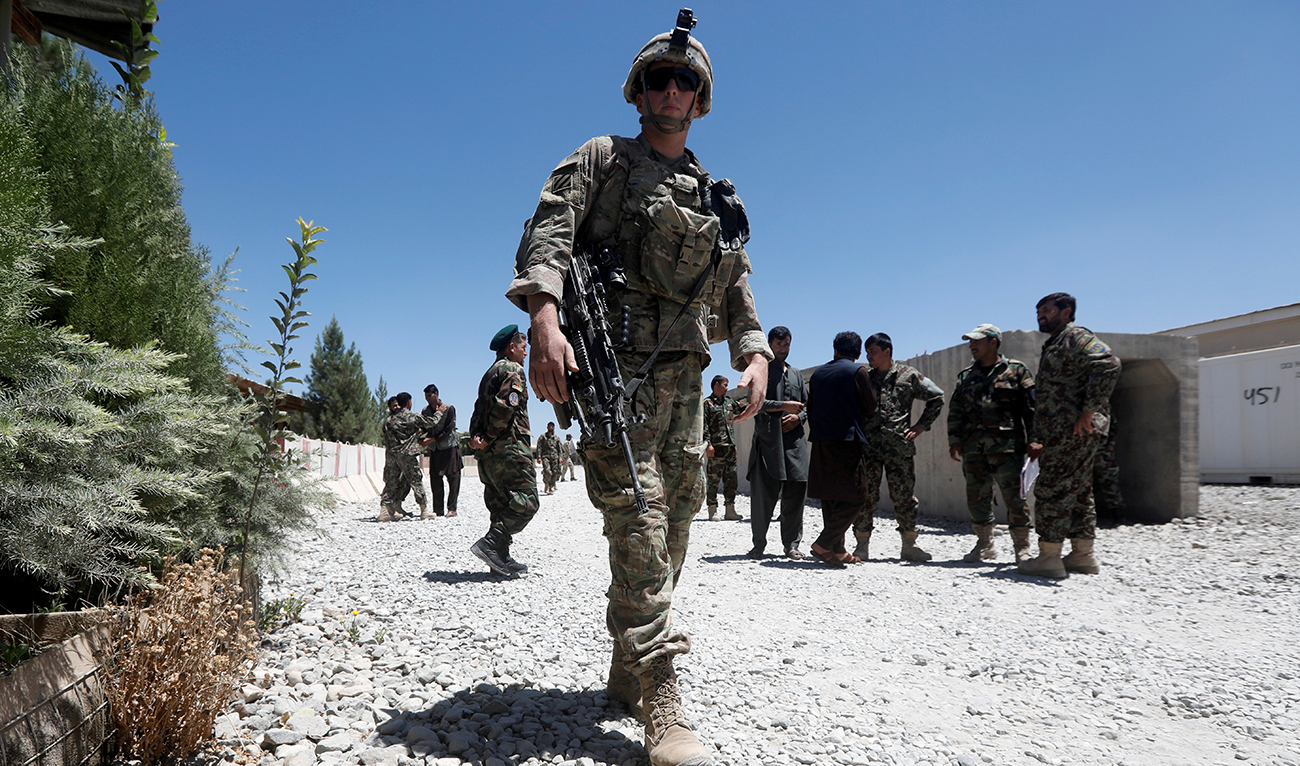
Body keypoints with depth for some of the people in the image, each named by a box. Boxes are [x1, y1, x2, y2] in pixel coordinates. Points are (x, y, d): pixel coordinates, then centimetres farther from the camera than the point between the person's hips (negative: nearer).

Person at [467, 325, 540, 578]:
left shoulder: (490, 373, 24)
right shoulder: (513, 370, -5)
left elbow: (479, 409, 14)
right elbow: (505, 406, -20)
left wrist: (476, 436, 0)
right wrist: (489, 439, -14)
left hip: (489, 453, 10)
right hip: (510, 448, -10)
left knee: (502, 505, 11)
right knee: (525, 502, -9)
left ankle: (501, 559, 10)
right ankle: (490, 544, -17)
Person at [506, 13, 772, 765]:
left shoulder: (716, 197, 22)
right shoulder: (602, 159, 7)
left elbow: (737, 285, 21)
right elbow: (549, 229, -9)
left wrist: (754, 351, 3)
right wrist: (545, 316, -27)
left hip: (684, 378, 6)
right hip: (616, 366, -6)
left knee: (674, 526, 8)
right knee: (638, 522, -15)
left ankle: (628, 672, 23)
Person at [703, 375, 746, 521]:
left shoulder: (730, 402, 19)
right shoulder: (707, 403, -1)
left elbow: (745, 408, 28)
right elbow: (704, 426, -7)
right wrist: (708, 444, -15)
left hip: (731, 446, 7)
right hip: (716, 447, -7)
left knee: (731, 479, 7)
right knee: (714, 479, -5)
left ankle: (730, 510, 12)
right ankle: (713, 511, 0)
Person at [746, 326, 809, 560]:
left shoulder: (796, 374, 23)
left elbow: (808, 405, 22)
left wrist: (798, 418, 1)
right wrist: (785, 406, -13)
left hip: (795, 441, 5)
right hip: (767, 441, -4)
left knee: (795, 492, 1)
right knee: (763, 494, -4)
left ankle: (792, 544, 11)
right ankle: (759, 545, 6)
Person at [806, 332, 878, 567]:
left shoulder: (817, 373, 14)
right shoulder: (857, 371, -3)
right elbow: (871, 408, 0)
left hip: (821, 441, 6)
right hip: (848, 441, -6)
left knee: (830, 498, 11)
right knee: (856, 497, -2)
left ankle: (837, 550, 13)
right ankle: (824, 544, -10)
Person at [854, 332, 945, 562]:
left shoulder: (908, 375, 4)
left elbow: (936, 397, 10)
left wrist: (921, 426, 4)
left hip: (899, 446, -2)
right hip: (868, 447, 2)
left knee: (904, 497, 3)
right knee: (865, 496, 1)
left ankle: (909, 546, 14)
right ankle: (862, 545, 9)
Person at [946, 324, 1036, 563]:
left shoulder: (1016, 371, 5)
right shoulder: (966, 376, 18)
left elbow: (1031, 407, 2)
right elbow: (955, 410, 17)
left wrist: (1033, 440, -5)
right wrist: (954, 440, 8)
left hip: (1006, 446, -5)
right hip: (973, 447, 5)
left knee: (1014, 497, -6)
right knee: (976, 498, 7)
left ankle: (1022, 547, 5)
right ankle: (985, 545, 18)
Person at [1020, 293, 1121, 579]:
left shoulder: (1075, 336, -6)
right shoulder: (1051, 347, 25)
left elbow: (1109, 364, -24)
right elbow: (1044, 400, 25)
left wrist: (1089, 411, -25)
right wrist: (1037, 438, 17)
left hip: (1074, 430, -11)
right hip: (1060, 432, 11)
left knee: (1051, 490, -9)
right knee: (1077, 491, 13)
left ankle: (1049, 558, -5)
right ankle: (1083, 555, 20)